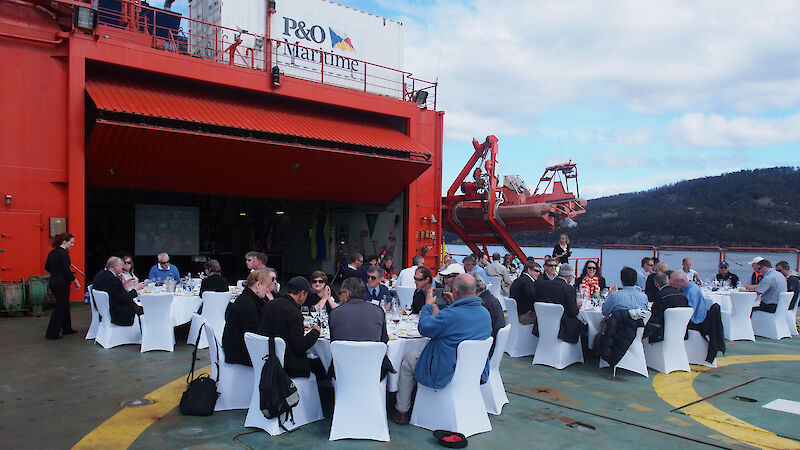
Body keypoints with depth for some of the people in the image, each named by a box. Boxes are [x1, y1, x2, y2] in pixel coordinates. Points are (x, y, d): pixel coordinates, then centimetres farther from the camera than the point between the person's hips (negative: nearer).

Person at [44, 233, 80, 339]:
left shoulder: (52, 253, 9)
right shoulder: (64, 253, -17)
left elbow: (47, 267, 15)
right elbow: (66, 270, -20)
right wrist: (75, 280, -12)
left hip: (53, 282, 9)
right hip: (62, 283, -9)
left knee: (64, 305, 18)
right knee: (60, 307, -2)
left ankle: (67, 329, 28)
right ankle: (52, 333, -1)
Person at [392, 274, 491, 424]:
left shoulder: (451, 315, -29)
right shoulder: (485, 313, -4)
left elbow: (424, 327, -14)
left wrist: (427, 305, 1)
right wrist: (454, 305, 13)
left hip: (447, 375, -8)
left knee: (408, 361, 16)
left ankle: (402, 411, 25)